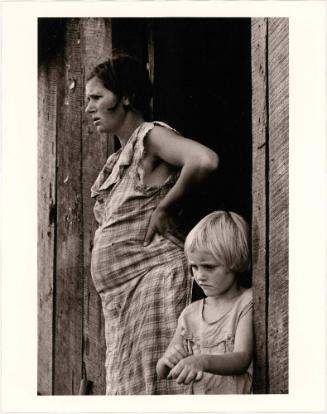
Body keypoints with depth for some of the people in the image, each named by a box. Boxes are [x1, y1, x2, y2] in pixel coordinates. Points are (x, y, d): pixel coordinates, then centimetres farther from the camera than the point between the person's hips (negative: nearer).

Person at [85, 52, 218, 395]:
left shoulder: (151, 136, -5)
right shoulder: (116, 161, 21)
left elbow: (205, 160, -24)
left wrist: (164, 207, -14)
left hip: (152, 277, -9)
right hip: (120, 294, 9)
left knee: (151, 381, -11)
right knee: (126, 382, 7)